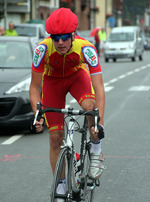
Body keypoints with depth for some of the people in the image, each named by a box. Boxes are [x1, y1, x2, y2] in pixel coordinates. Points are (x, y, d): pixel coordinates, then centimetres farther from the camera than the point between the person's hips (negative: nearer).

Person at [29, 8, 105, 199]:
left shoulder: (86, 48, -35)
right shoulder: (43, 49, -33)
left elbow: (98, 87, -38)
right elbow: (34, 87, -22)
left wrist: (100, 122, -47)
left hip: (77, 75, -1)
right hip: (52, 80, 1)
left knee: (90, 105, -34)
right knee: (55, 137, -3)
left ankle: (96, 152, -10)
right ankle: (60, 185, 13)